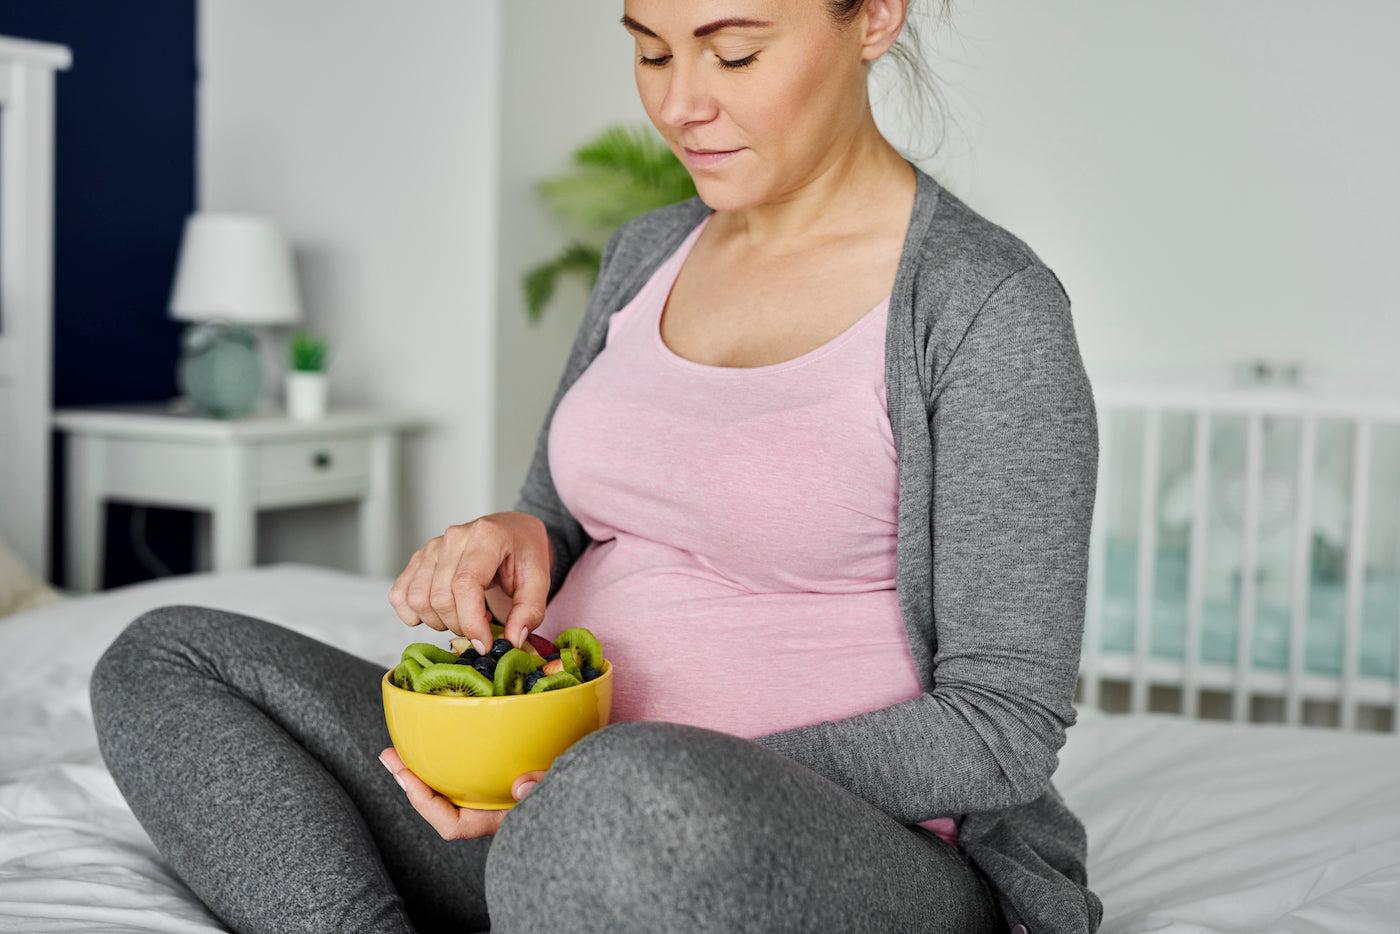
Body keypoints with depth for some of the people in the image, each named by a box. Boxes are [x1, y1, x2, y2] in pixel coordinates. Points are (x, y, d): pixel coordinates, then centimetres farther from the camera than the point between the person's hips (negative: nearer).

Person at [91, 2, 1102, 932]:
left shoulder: (991, 306, -11)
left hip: (850, 850, -7)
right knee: (165, 659, -1)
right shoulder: (648, 252, 11)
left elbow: (1004, 727, -13)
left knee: (637, 806, -42)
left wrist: (667, 781, -22)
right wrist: (510, 547, -7)